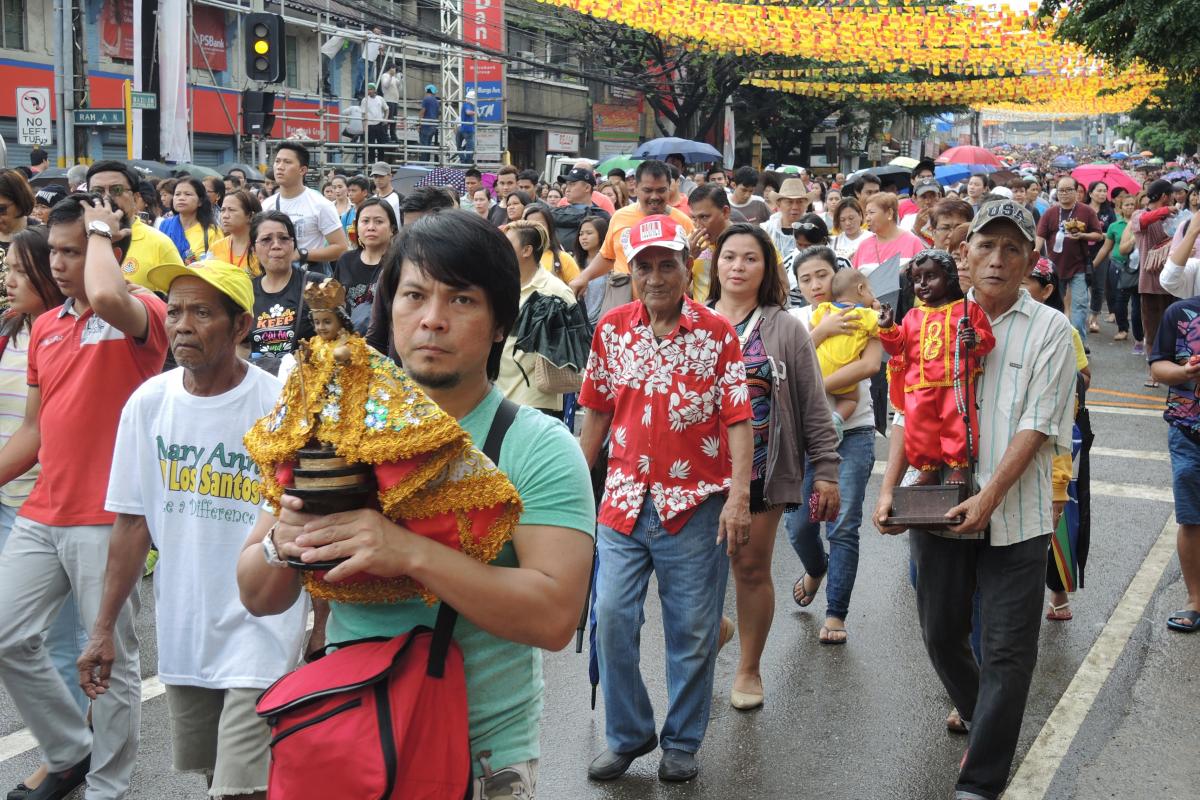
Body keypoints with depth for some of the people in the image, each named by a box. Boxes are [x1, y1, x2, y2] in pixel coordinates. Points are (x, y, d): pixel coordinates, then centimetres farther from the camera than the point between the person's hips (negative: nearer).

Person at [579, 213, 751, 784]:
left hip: (695, 504, -2)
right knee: (613, 619, 1)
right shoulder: (611, 328, 4)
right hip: (624, 501, 3)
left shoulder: (717, 333, -4)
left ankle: (682, 742, 24)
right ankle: (627, 735, 20)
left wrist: (739, 495, -16)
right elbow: (597, 412, 11)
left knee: (692, 631, 6)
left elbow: (738, 419, -7)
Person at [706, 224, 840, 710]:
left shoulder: (785, 329, 2)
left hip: (761, 469, -1)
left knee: (753, 568, 7)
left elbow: (813, 406, 1)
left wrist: (826, 471, -5)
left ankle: (749, 668, 22)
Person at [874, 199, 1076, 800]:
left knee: (1008, 650, -1)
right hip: (937, 505, 3)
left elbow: (1038, 425, -9)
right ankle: (978, 714, 42)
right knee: (940, 632, 14)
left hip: (1014, 517, -3)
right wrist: (889, 490, -6)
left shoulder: (1049, 329, -1)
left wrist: (989, 498, -19)